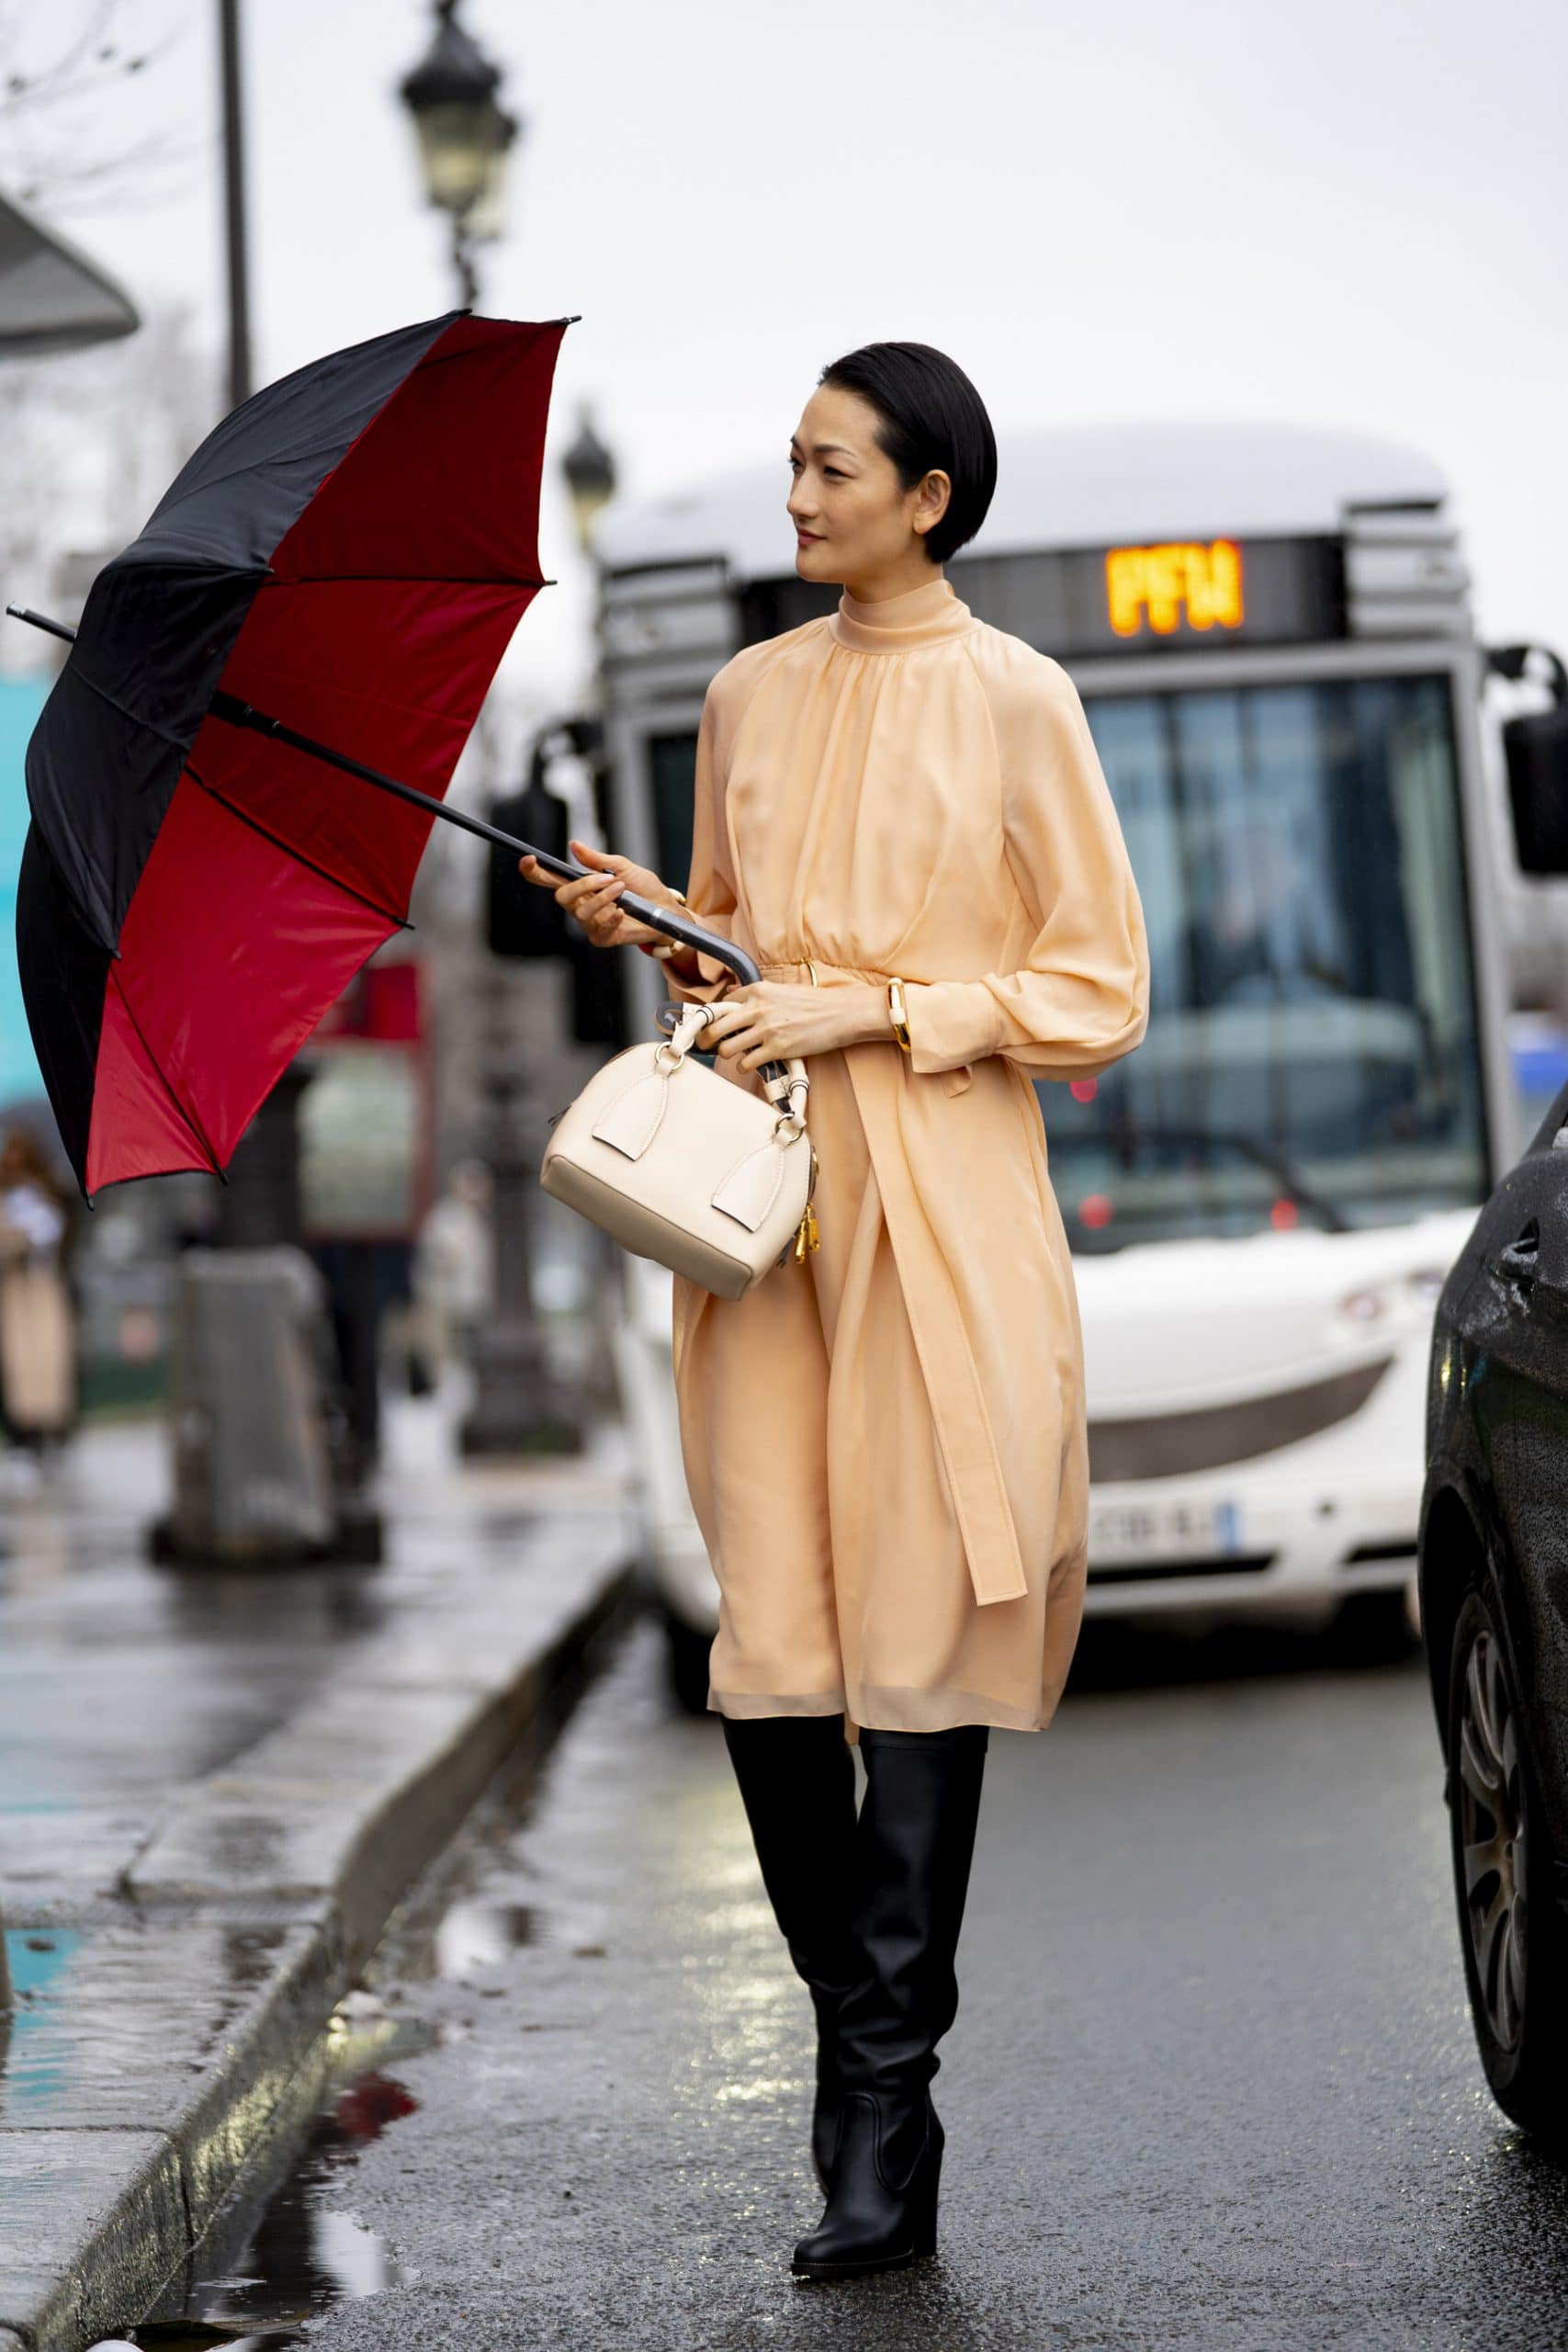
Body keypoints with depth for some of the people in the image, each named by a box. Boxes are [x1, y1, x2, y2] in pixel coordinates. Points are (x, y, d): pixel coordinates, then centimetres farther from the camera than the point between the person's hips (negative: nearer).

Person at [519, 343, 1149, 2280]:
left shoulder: (1013, 702, -2)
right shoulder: (751, 693, 14)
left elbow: (1097, 990, -2)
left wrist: (868, 1010, -10)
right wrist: (658, 926, 5)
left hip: (939, 1206, -5)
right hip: (758, 1184, 5)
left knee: (920, 1637, -5)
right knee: (768, 1640, -1)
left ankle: (884, 2112, 0)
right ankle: (863, 2035, 16)